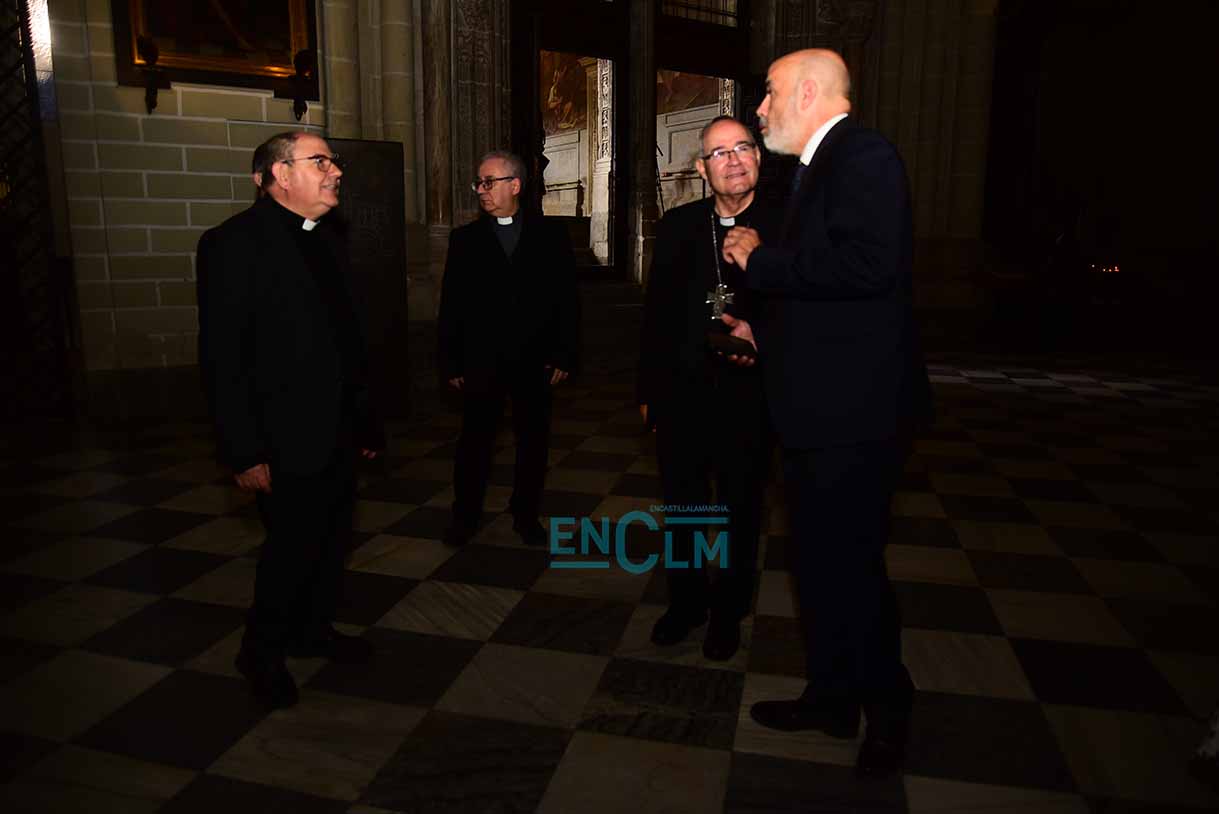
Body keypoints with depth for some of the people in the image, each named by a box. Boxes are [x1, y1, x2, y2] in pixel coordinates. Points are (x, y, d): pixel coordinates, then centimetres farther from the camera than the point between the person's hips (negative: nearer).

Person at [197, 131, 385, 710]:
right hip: (287, 438, -7)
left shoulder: (327, 242, 11)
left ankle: (314, 629, 38)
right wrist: (244, 453, -19)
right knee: (293, 545, 4)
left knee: (332, 537, 17)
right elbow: (222, 357, -17)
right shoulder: (234, 244, -13)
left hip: (338, 429, 7)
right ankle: (262, 652, 28)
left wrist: (364, 417, 15)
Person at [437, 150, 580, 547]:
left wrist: (564, 355, -4)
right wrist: (450, 362, -1)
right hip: (480, 362, 0)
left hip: (534, 361, 0)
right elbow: (451, 305, 3)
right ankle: (465, 516, 23)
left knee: (533, 441, 9)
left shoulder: (550, 235, 3)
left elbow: (567, 299, 2)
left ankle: (526, 515, 25)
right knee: (474, 441, 7)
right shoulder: (464, 239, 5)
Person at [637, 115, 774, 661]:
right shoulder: (677, 226, 4)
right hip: (681, 396, 3)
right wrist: (648, 390, 7)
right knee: (681, 508, 16)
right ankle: (685, 602, 37)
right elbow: (655, 313, 6)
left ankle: (728, 613, 33)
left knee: (741, 511, 13)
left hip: (747, 401, -2)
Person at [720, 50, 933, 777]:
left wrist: (761, 261, -18)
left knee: (850, 566, 4)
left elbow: (867, 265, -29)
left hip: (855, 413, -10)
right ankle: (832, 698, 35)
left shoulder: (863, 154, -13)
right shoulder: (823, 167, 17)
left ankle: (887, 710, 28)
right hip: (822, 410, 10)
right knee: (822, 561, 18)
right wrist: (764, 329, 16)